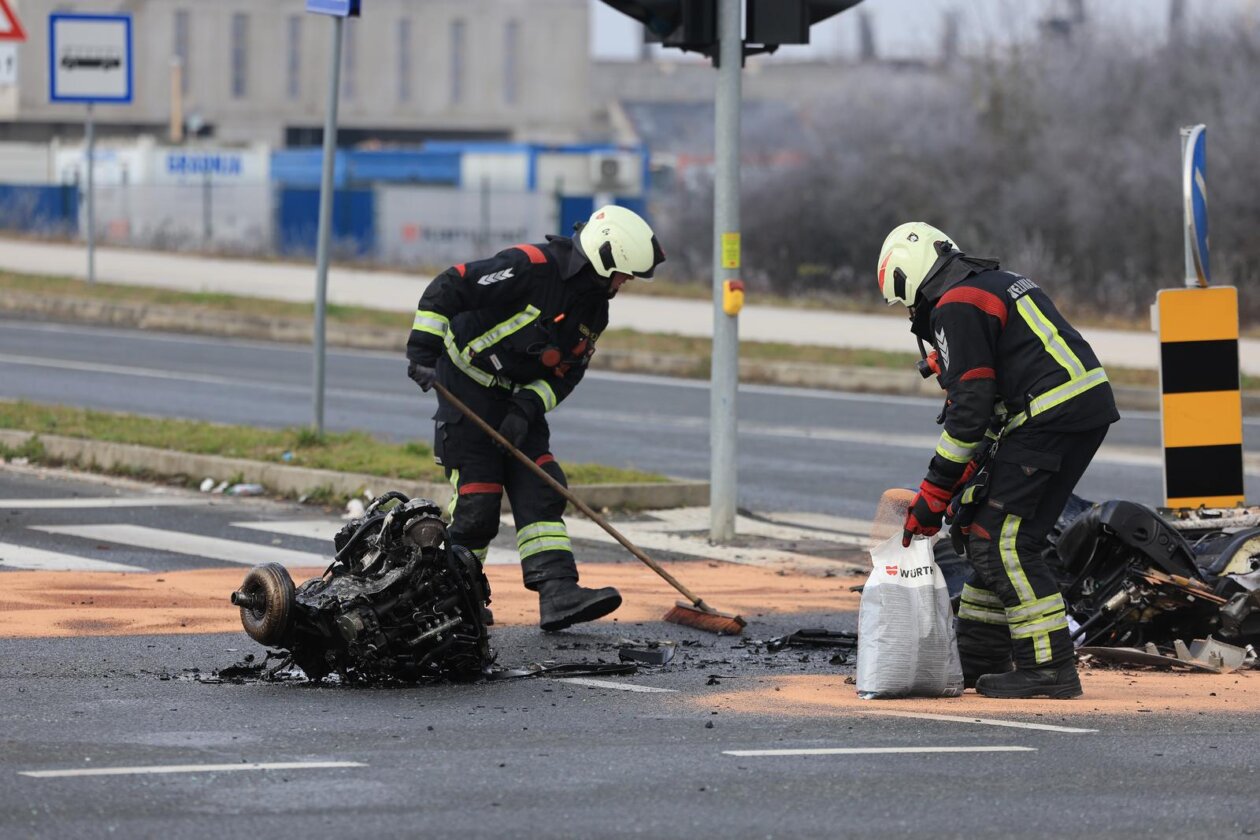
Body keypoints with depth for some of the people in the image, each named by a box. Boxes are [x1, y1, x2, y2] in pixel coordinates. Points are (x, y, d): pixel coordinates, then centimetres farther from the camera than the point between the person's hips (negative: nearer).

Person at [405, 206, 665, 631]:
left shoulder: (594, 308, 4)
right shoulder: (531, 268, -22)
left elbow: (567, 372, 6)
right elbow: (446, 289, -21)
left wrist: (528, 408, -11)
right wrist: (423, 349, -23)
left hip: (520, 399, 8)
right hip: (466, 389, -8)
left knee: (541, 491, -6)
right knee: (477, 498, -8)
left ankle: (557, 593, -14)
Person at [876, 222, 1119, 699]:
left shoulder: (956, 308, -7)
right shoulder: (998, 284, 24)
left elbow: (969, 410, -12)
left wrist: (933, 495, -6)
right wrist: (967, 480, 24)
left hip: (1052, 417, -10)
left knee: (1002, 540, -8)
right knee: (983, 529, 16)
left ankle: (1049, 667, -10)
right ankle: (978, 658, 22)